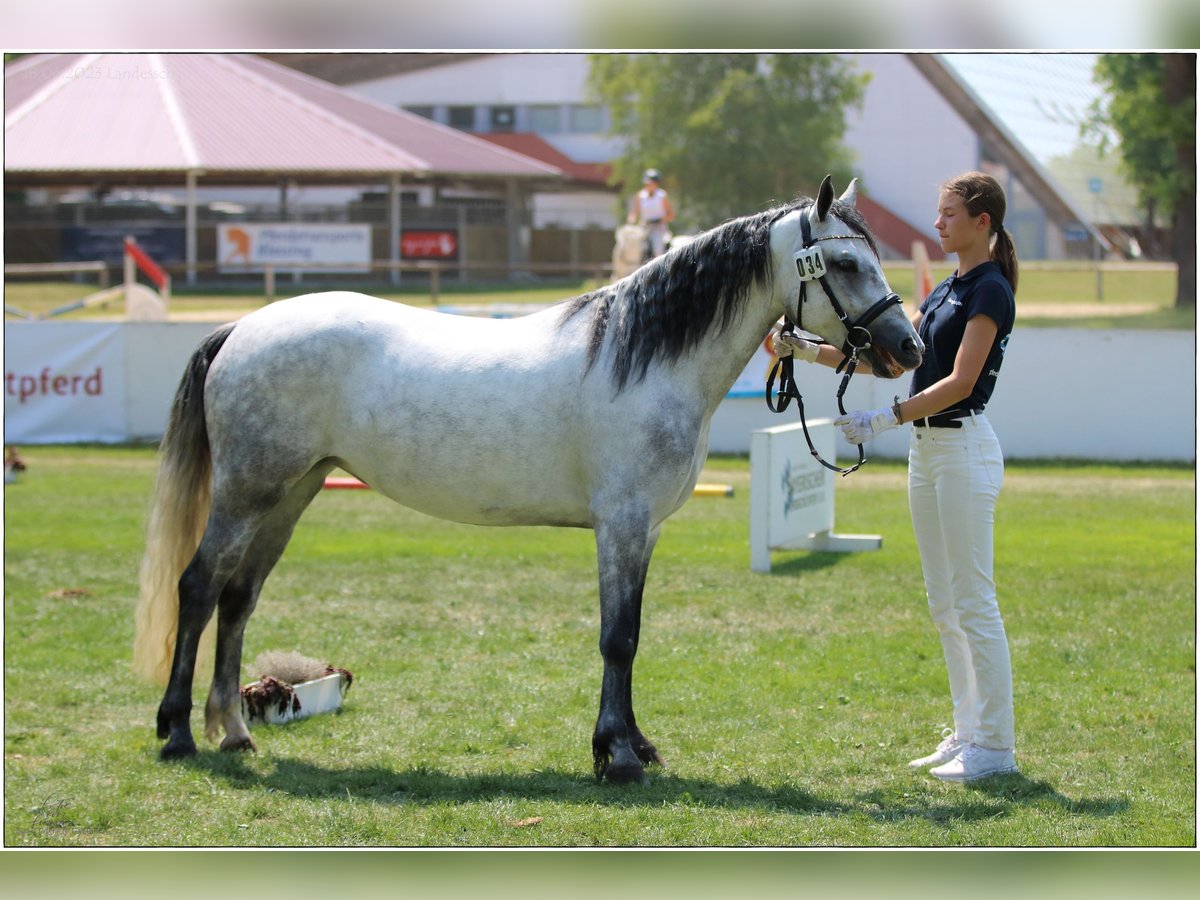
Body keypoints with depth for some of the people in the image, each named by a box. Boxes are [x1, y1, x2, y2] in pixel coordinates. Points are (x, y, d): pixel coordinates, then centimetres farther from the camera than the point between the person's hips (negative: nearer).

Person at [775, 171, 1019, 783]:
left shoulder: (990, 291, -13)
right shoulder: (947, 289, 15)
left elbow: (959, 382, -20)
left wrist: (885, 418, -25)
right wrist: (810, 351, 11)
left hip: (964, 447, -10)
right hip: (926, 450, 10)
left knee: (973, 601, -7)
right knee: (944, 605, 11)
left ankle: (995, 747, -2)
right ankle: (969, 732, 17)